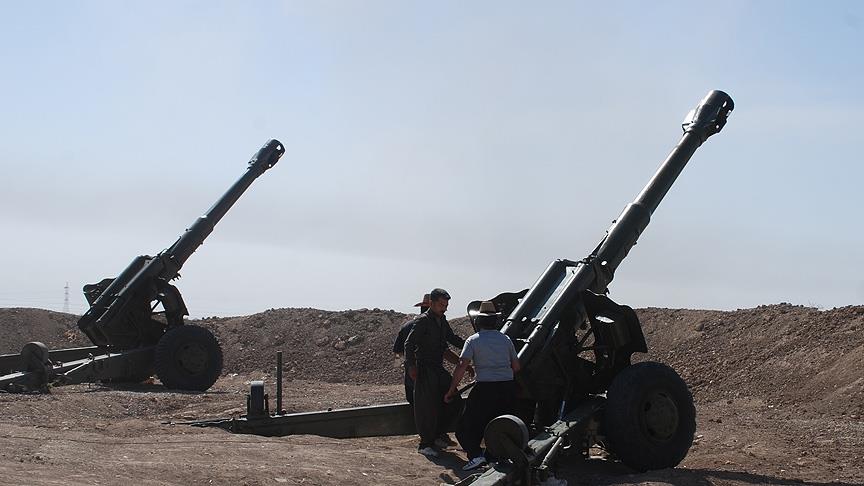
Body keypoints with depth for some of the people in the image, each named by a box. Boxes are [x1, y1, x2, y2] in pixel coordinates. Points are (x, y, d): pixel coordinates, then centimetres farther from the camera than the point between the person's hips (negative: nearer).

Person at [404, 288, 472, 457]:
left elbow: (453, 339, 28)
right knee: (428, 406, -7)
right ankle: (425, 444, 1)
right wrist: (411, 365, -24)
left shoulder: (442, 321, 14)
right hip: (425, 369, -8)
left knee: (453, 402, 6)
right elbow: (409, 344, -15)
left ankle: (438, 434, 21)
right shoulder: (423, 321, -10)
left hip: (439, 368, 8)